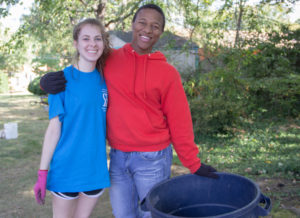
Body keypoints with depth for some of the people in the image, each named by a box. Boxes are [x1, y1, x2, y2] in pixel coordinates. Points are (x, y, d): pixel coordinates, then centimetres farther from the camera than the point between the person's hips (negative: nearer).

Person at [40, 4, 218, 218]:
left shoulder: (168, 72, -6)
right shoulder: (109, 60, 2)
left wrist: (195, 165, -2)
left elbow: (179, 123, -4)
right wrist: (50, 80, -9)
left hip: (152, 160, -3)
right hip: (117, 157, 3)